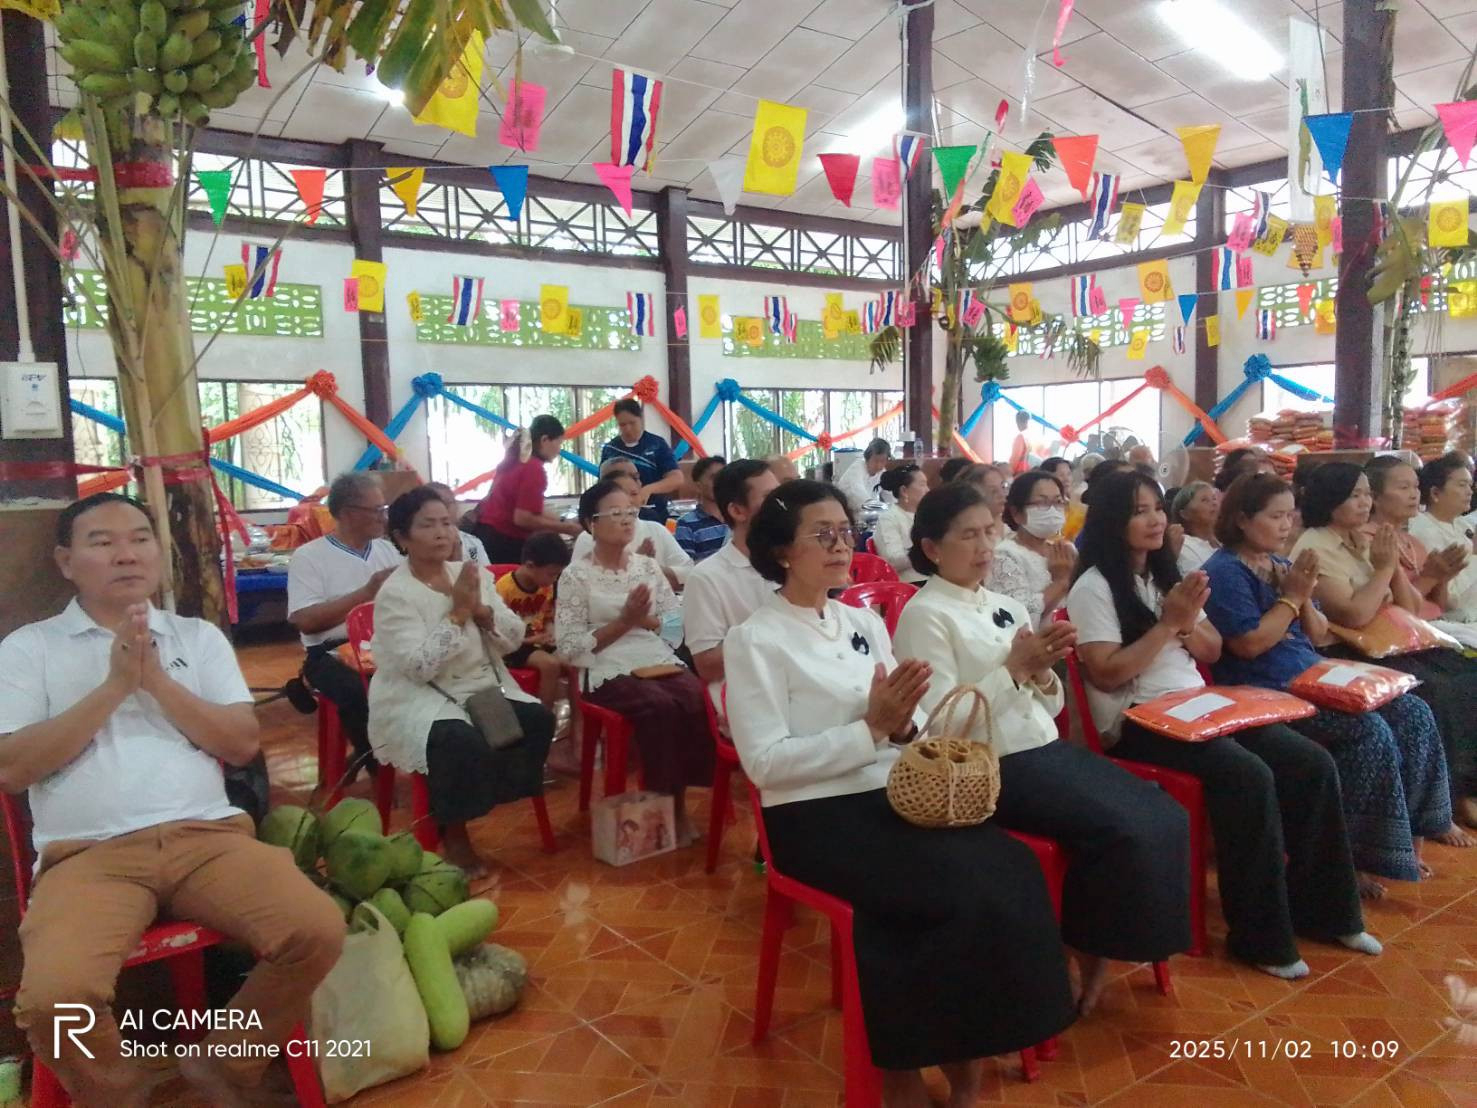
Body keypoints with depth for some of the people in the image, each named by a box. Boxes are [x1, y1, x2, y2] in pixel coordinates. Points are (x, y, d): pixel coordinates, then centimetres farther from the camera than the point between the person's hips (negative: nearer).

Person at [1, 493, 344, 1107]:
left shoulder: (199, 636, 16)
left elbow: (242, 745, 7)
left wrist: (156, 680, -4)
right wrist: (114, 686, -6)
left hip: (207, 836, 2)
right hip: (88, 853, -1)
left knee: (318, 931, -22)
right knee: (54, 995, -30)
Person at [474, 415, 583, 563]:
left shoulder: (516, 460, 11)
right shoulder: (535, 469, -17)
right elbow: (523, 518, -22)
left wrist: (564, 522, 12)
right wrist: (565, 528, -13)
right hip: (503, 540, -9)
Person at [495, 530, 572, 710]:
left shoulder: (547, 586, 2)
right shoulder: (504, 588, -17)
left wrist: (550, 634, -6)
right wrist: (528, 639, -22)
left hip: (539, 641, 6)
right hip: (513, 646, -6)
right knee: (550, 664, -31)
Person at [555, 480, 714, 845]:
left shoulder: (647, 566, 16)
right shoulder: (576, 575, 2)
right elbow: (569, 648, -5)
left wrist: (642, 619, -7)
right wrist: (624, 621, -11)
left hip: (661, 661, 4)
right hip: (609, 672, -4)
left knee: (696, 700, -27)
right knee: (661, 706, -33)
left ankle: (679, 799, -13)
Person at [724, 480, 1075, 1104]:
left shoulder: (866, 622, 14)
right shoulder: (755, 641, -6)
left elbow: (907, 726, 12)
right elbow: (764, 762, -15)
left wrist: (904, 728, -12)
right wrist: (871, 729, -19)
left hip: (893, 796, 6)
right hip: (815, 817, -6)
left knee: (1013, 872, -18)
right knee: (965, 890, -24)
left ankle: (967, 1057, -1)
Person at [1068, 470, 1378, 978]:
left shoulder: (1166, 575, 16)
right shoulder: (1094, 588, -8)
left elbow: (1213, 653, 17)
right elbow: (1107, 674, -16)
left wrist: (1188, 623, -5)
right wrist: (1167, 623, -16)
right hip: (1137, 723, -8)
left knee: (1313, 765, -7)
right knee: (1251, 777, -28)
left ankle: (1319, 908, 9)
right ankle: (1259, 935, -14)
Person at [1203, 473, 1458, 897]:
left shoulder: (1280, 564, 16)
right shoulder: (1224, 571, -10)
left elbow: (1318, 635, 16)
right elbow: (1249, 644, -18)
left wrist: (1304, 597, -3)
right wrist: (1291, 596, -12)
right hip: (1265, 693, -9)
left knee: (1414, 715, -4)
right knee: (1371, 731, -24)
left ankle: (1405, 835, 5)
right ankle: (1351, 856, -11)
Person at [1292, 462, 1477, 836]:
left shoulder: (1368, 541, 13)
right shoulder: (1315, 547, -12)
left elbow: (1410, 608, 13)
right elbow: (1354, 615, -21)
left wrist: (1394, 563, -2)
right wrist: (1382, 568, -11)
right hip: (1346, 655, -8)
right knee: (1434, 696, -25)